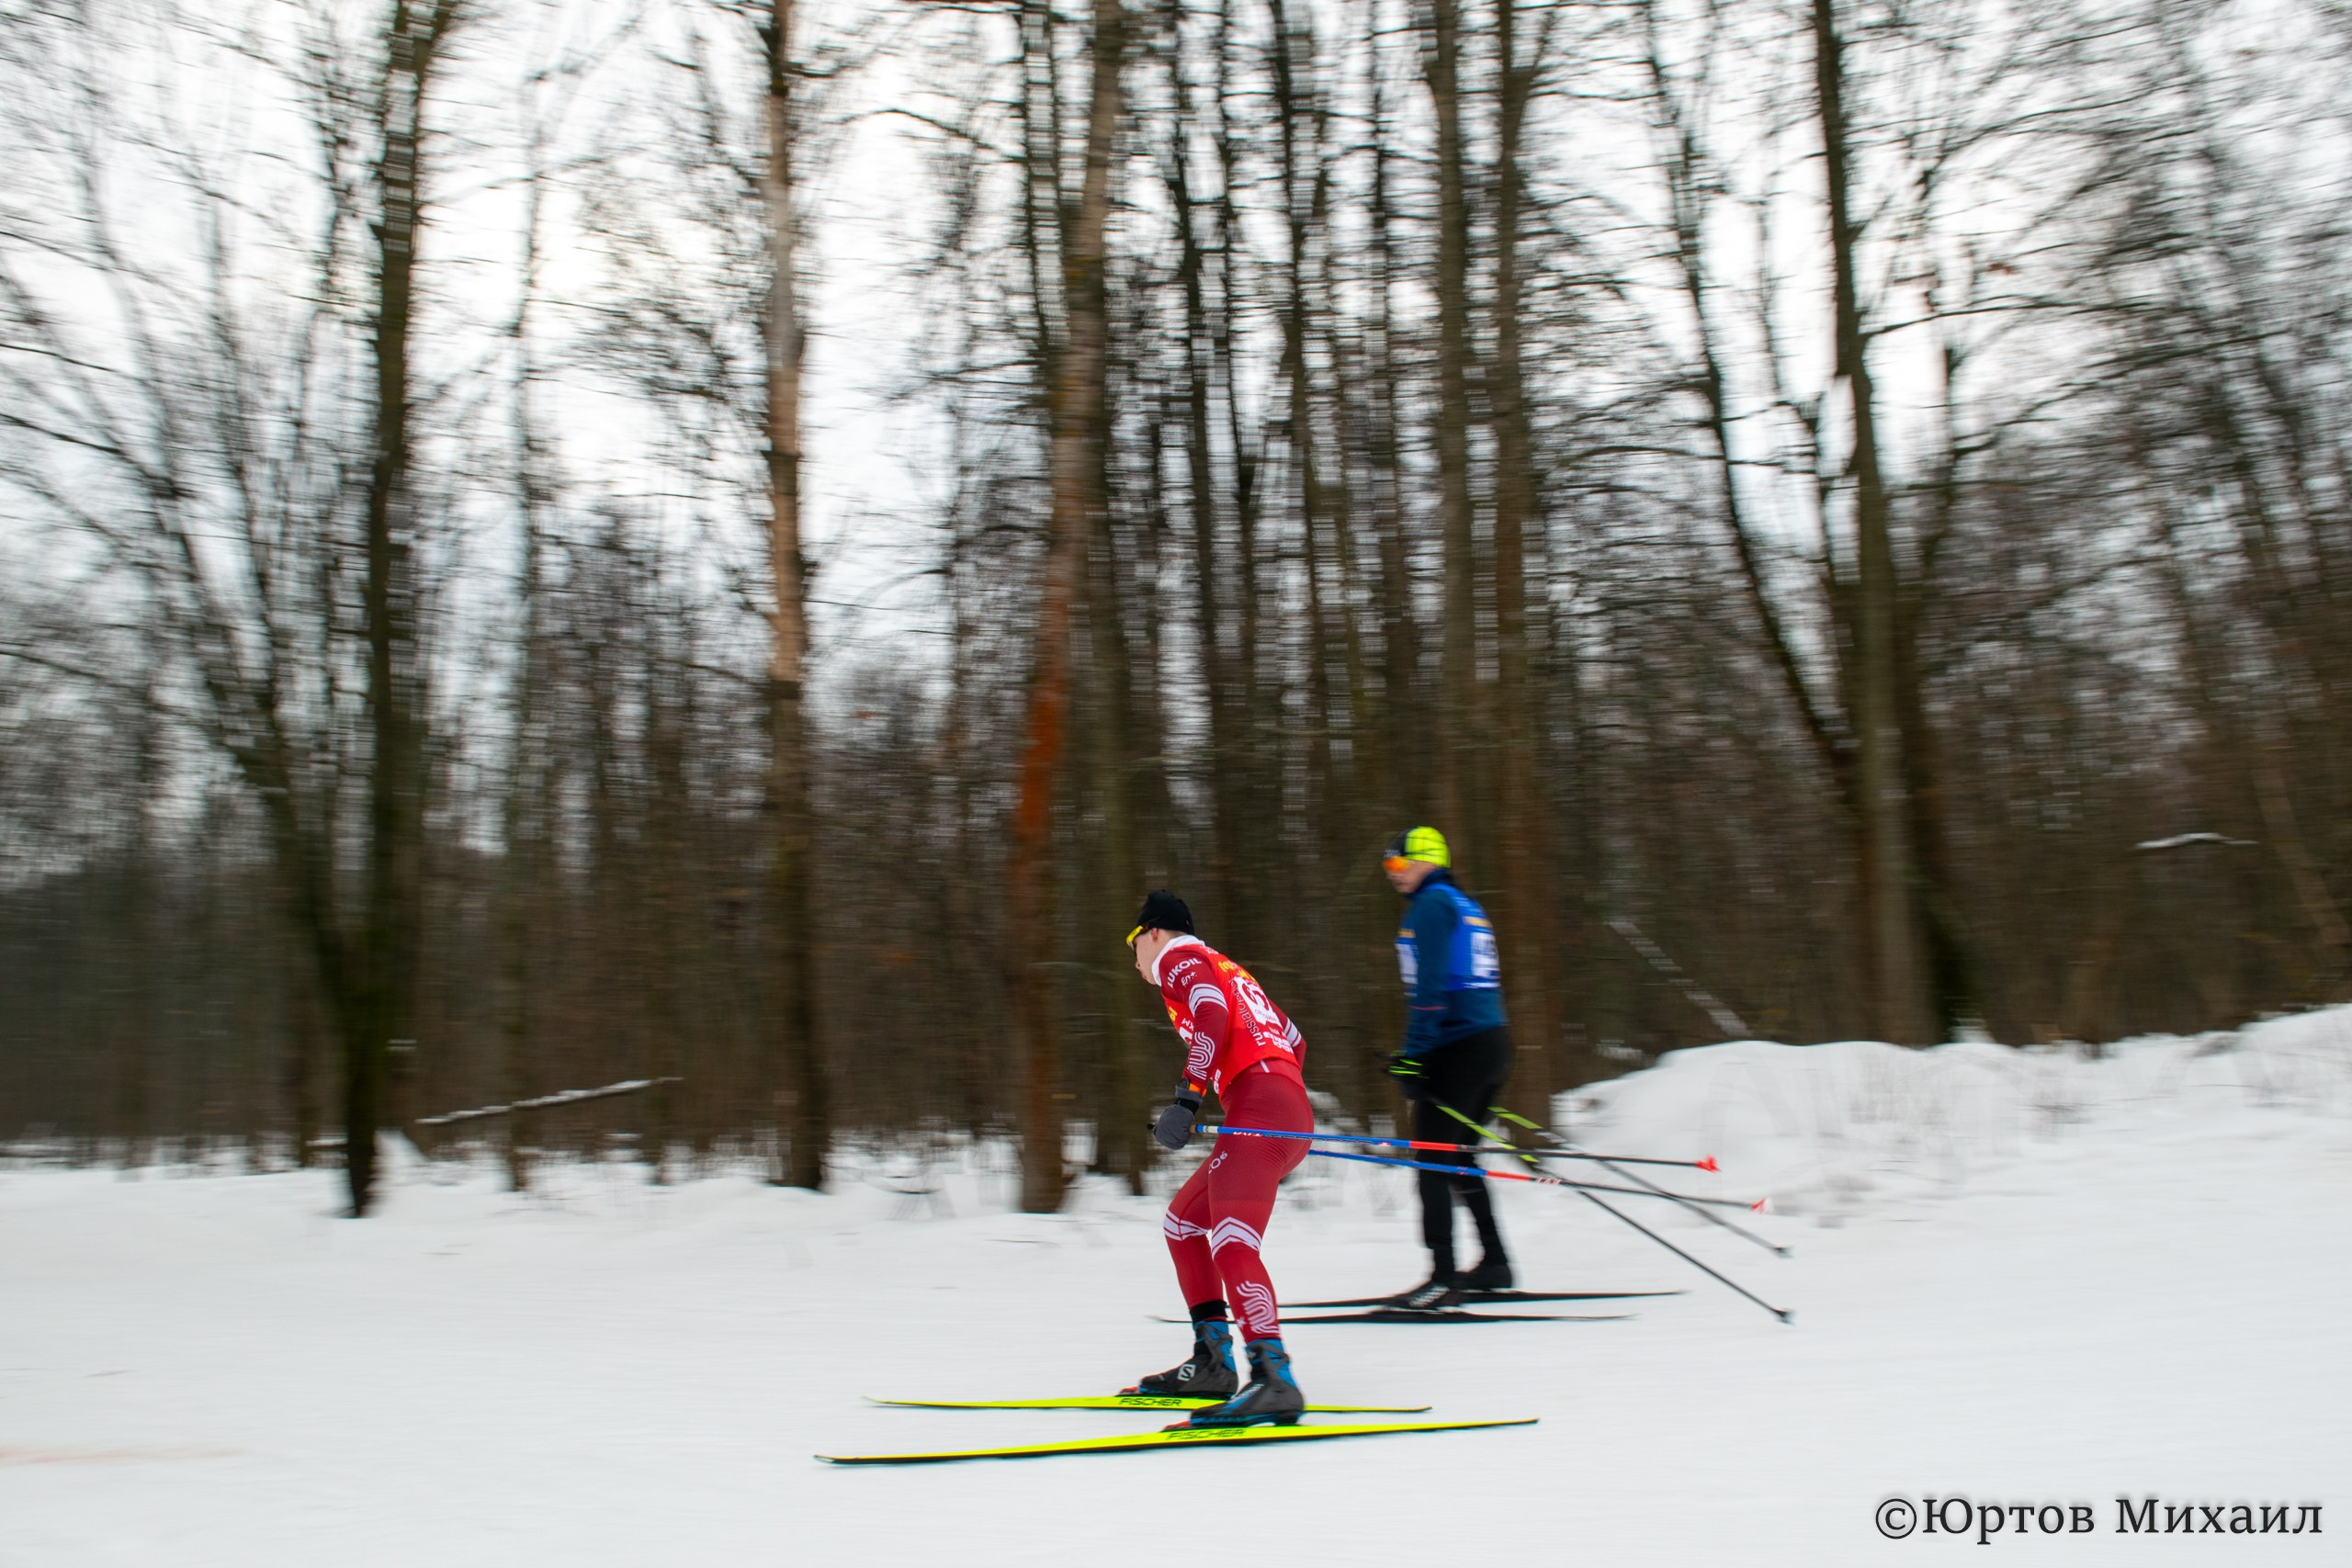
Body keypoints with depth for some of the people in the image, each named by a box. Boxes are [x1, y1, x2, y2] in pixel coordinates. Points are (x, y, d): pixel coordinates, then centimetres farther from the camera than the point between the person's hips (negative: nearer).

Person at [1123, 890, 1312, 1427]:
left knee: (1231, 1239, -23)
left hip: (1257, 1101, -10)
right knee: (1182, 1221, 20)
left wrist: (1187, 1098, -20)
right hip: (1292, 1114, 10)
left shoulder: (1179, 957, 8)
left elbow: (1213, 1016, -13)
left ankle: (1274, 1379, -38)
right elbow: (1292, 1039, 33)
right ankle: (1212, 1363, 16)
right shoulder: (1226, 969, 34)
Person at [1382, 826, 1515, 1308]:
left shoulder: (1431, 905, -7)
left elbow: (1430, 985, -17)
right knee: (1457, 1155, 20)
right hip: (1492, 1044, 9)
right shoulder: (1468, 907, 20)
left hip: (1457, 1048, -9)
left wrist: (1412, 1056, -18)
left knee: (1432, 1160, -7)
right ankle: (1494, 1264, 22)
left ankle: (1444, 1278, -12)